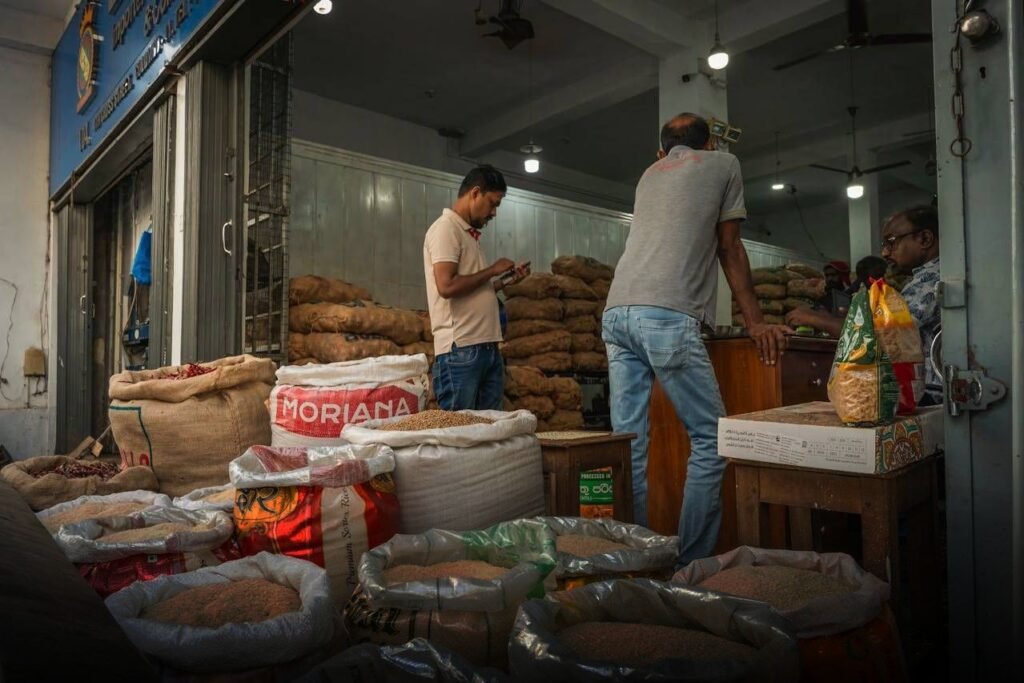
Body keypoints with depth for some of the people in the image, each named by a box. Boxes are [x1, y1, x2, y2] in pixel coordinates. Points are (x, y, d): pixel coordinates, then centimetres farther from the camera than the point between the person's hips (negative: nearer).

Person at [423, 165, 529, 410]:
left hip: (488, 347, 9)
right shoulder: (446, 228, -7)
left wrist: (506, 281, 12)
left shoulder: (470, 234, 19)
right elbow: (447, 286, -20)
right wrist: (492, 270, -9)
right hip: (460, 349, -9)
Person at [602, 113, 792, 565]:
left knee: (627, 444, 5)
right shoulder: (723, 164, 16)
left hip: (617, 312, 6)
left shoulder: (648, 175, 28)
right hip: (668, 316, -6)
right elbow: (730, 250, 14)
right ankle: (691, 563, 2)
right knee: (710, 440, 2)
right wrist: (756, 323, 16)